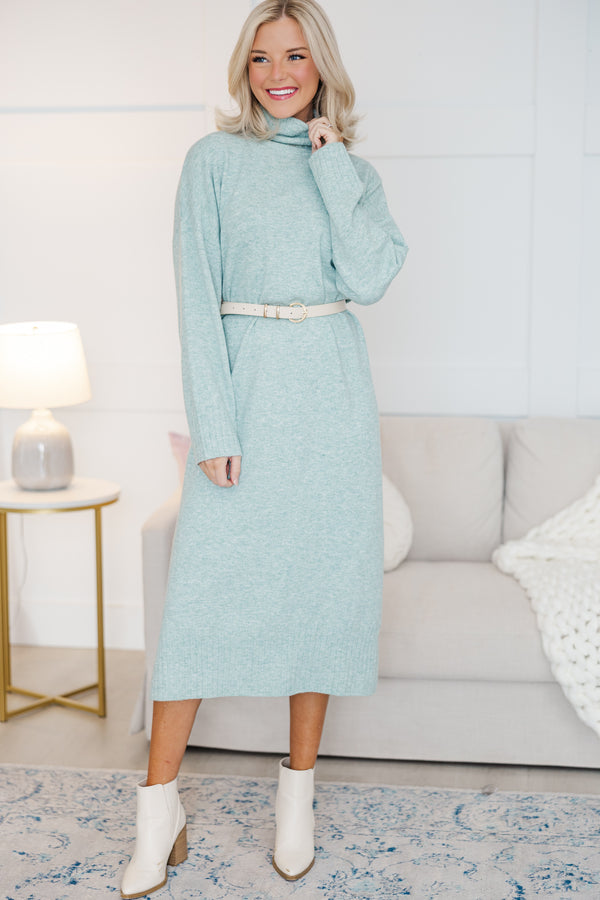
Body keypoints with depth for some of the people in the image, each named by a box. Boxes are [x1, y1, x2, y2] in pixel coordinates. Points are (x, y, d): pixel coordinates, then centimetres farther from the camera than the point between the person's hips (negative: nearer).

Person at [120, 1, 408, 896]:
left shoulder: (356, 171, 11)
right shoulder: (213, 160, 3)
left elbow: (369, 278, -6)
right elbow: (197, 299, -4)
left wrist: (330, 163, -6)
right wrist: (214, 426, -11)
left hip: (332, 392, 3)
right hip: (245, 383, -2)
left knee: (322, 582, 6)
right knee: (205, 588, -3)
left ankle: (298, 788, 21)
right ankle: (159, 802, 8)